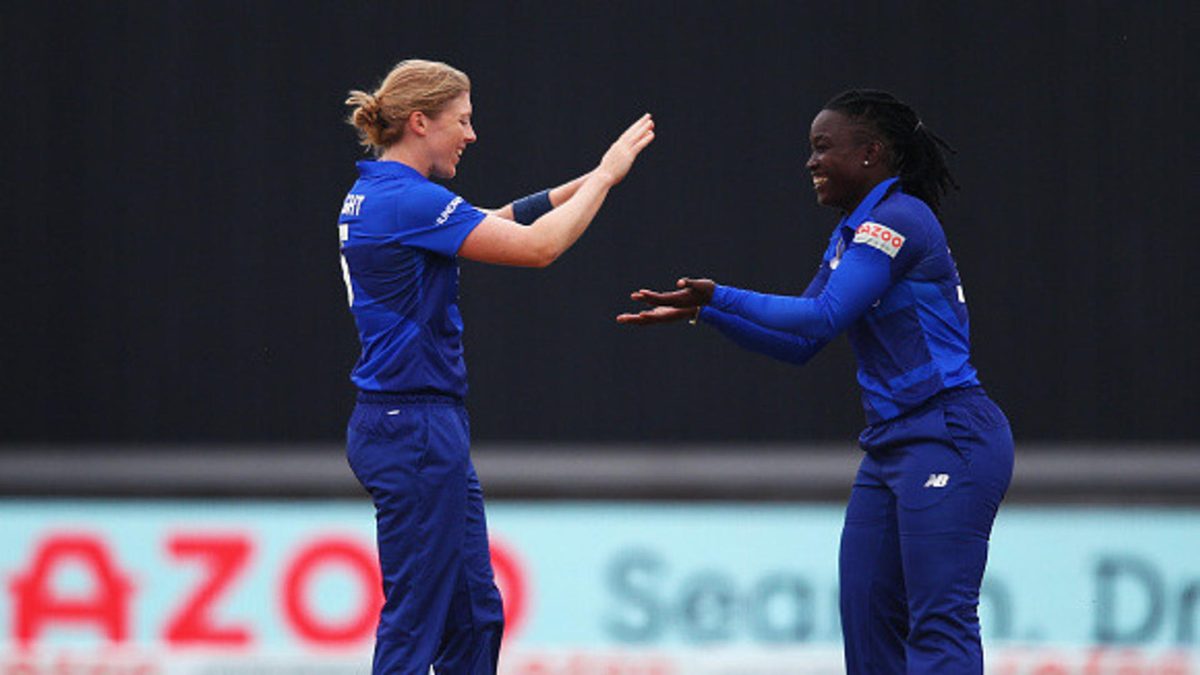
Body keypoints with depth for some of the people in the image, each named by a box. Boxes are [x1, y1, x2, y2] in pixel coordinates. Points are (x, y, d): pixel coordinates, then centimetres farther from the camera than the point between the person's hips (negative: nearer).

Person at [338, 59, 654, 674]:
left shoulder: (371, 197, 13)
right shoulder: (408, 200, -17)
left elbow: (502, 223, 21)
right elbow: (538, 246, -17)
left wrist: (585, 183, 12)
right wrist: (604, 177, -6)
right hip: (414, 430, -10)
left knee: (475, 613, 14)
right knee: (414, 621, -6)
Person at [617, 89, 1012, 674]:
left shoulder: (899, 221, -14)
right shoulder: (850, 234, 17)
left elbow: (824, 317, -22)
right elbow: (800, 344, 18)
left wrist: (718, 297, -19)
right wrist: (704, 313, 10)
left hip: (949, 440, -10)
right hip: (891, 446, 10)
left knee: (939, 623, -13)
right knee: (866, 615, 7)